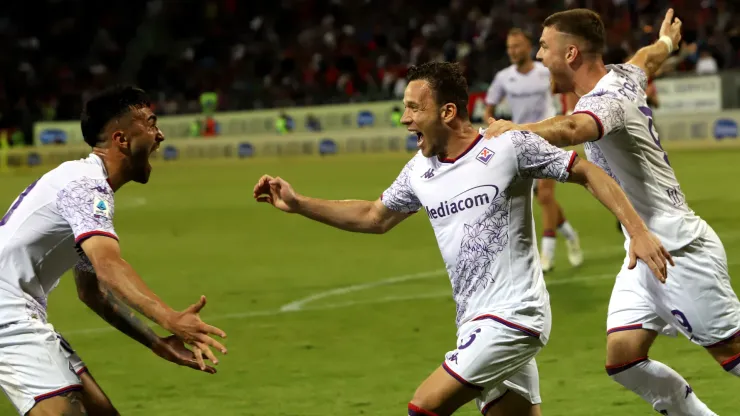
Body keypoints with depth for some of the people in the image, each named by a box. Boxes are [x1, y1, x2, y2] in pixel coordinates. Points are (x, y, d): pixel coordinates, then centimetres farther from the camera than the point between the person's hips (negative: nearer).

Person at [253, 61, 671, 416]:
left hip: (512, 315, -7)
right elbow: (374, 217, 26)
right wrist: (298, 203, 20)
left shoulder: (509, 147, -10)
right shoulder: (420, 170, 10)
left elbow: (588, 173, -5)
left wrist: (638, 231, -13)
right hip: (477, 321, 7)